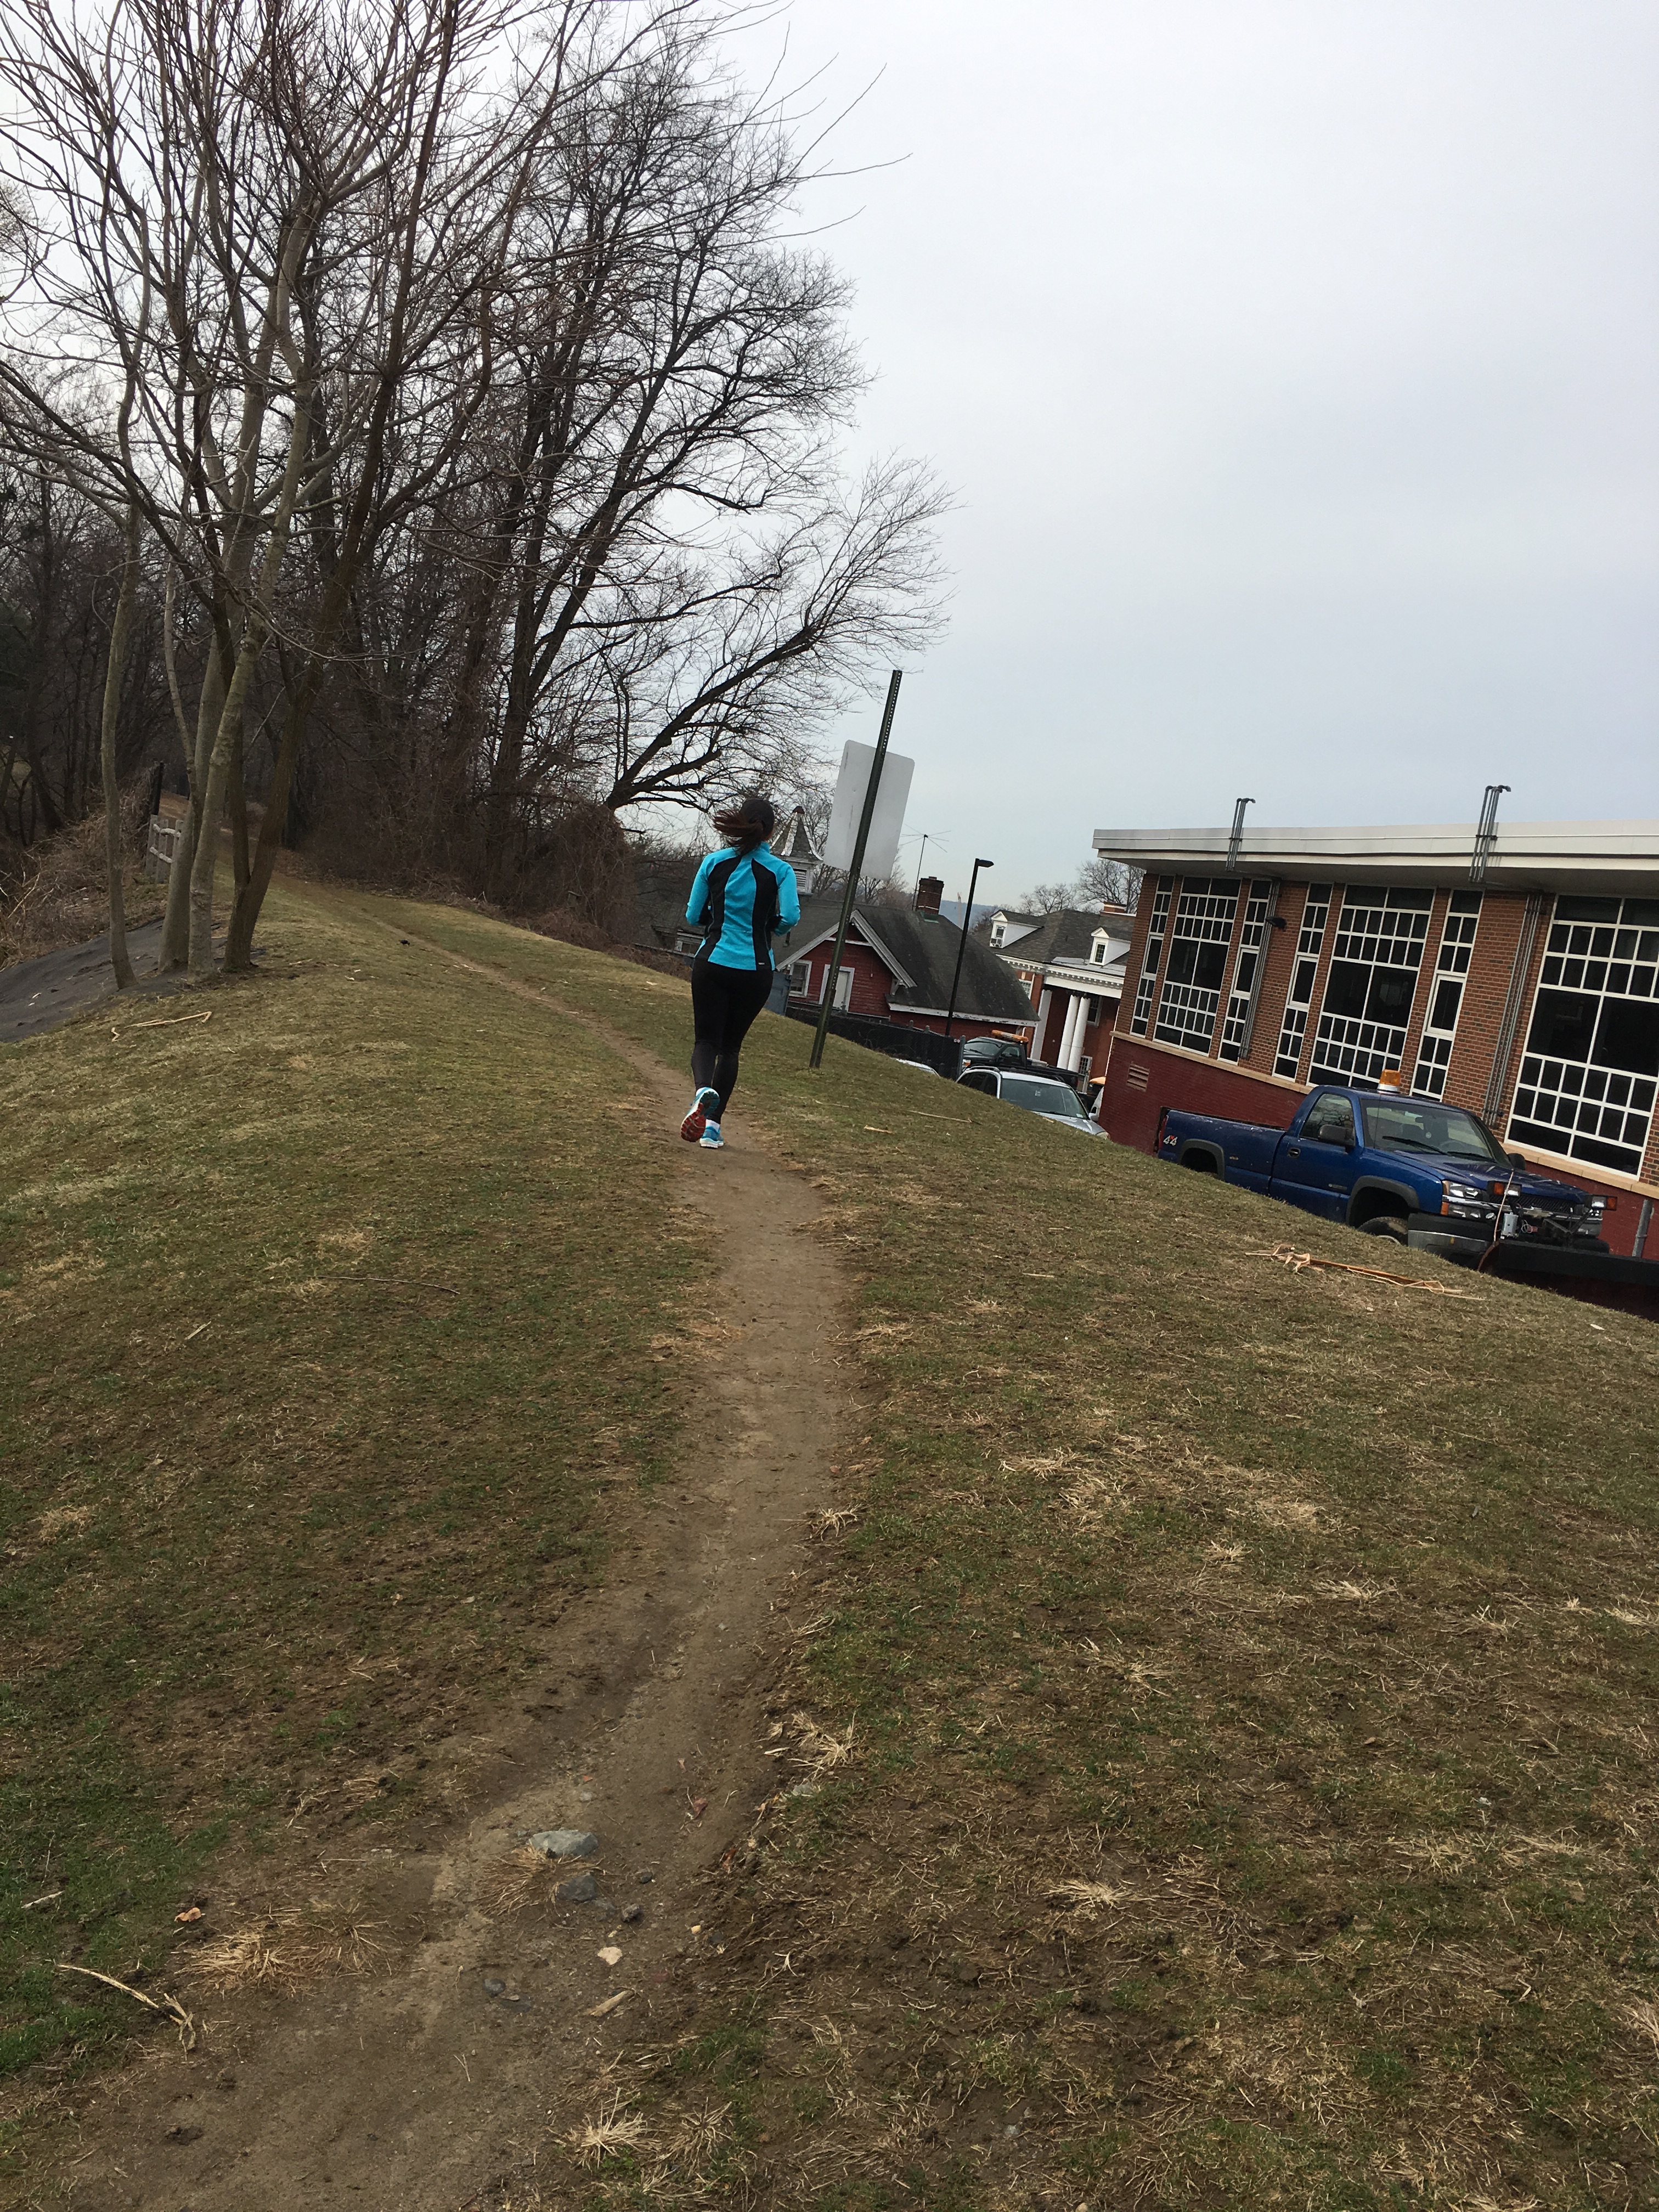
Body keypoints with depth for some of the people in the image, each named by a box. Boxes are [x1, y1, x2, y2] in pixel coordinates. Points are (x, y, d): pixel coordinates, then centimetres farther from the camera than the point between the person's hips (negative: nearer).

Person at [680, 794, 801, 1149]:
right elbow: (790, 917, -16)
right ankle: (712, 1124, 10)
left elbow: (694, 915, 4)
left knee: (706, 1040, 4)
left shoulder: (715, 862, 1)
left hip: (712, 963, 0)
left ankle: (704, 1090, -29)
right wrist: (764, 924, 6)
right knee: (730, 1045, 14)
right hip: (755, 970, 0)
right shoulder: (780, 870, -3)